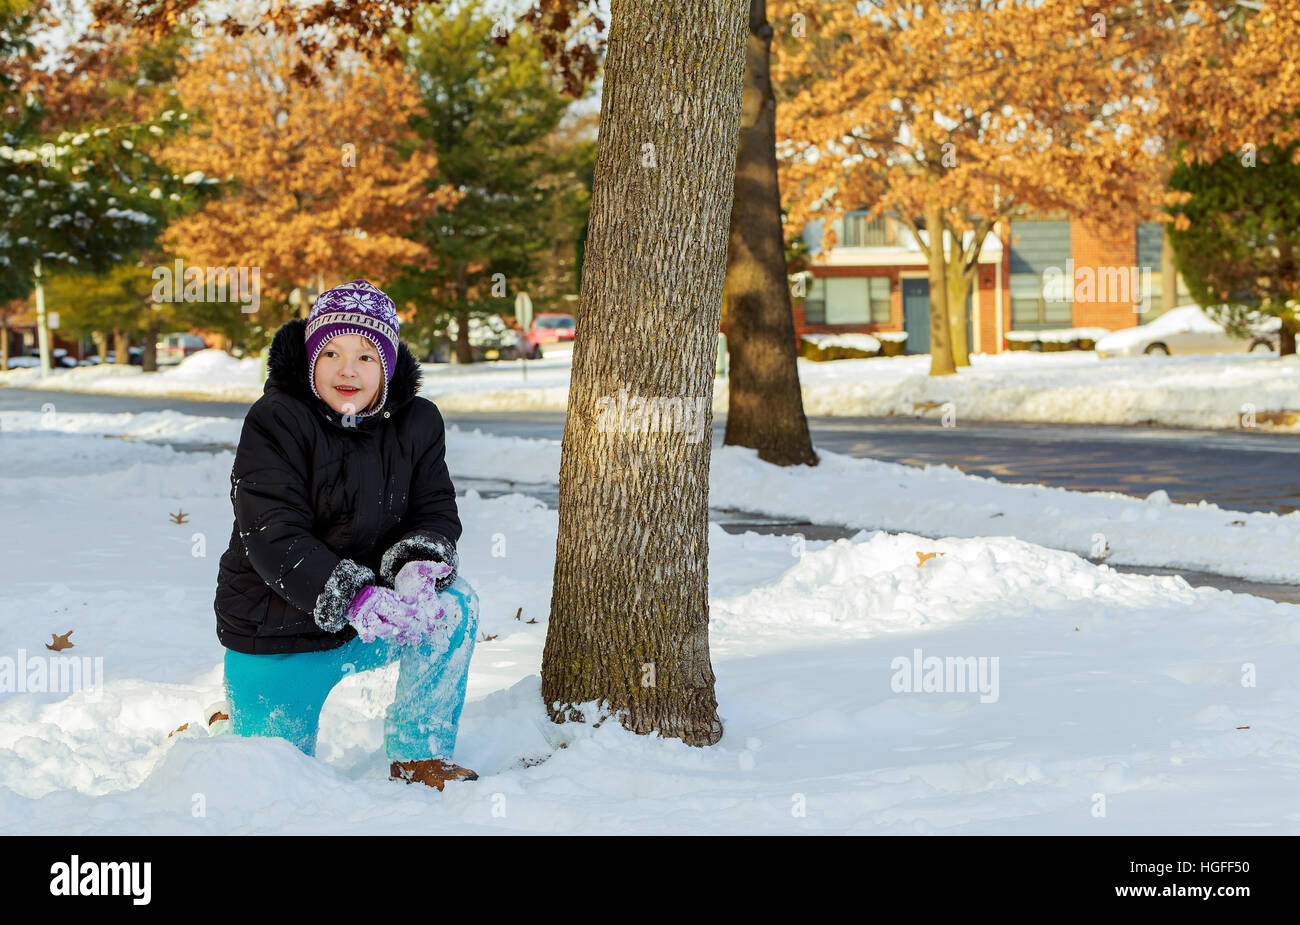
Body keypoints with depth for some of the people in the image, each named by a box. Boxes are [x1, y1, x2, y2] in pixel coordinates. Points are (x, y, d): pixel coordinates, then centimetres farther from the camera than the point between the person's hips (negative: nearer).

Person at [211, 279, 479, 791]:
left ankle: (420, 756, -9)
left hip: (372, 619, 4)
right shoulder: (275, 422, -17)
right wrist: (349, 598, -38)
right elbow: (274, 537, -24)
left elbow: (437, 511, -2)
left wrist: (421, 563, -27)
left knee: (453, 604, -25)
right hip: (277, 632, -4)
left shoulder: (417, 423, -2)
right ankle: (227, 722, 34)